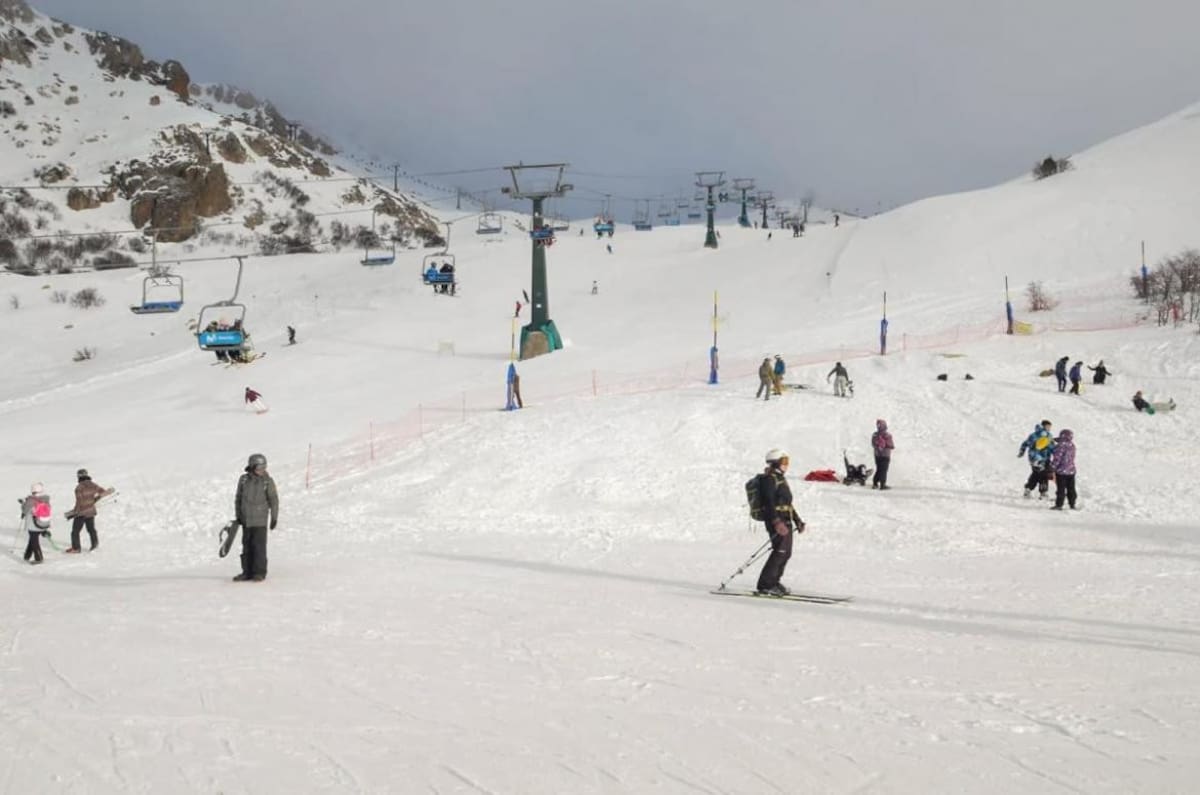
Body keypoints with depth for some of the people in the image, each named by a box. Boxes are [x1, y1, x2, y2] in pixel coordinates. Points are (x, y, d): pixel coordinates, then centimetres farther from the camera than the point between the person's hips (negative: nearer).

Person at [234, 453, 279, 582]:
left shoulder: (267, 481, -6)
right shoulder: (244, 480, 1)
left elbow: (274, 500, 0)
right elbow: (238, 498, 11)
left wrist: (274, 517, -1)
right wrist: (238, 515, 12)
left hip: (260, 519, -3)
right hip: (246, 519, 3)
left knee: (259, 546, -3)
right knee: (247, 546, 8)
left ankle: (260, 572, 4)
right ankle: (247, 572, 16)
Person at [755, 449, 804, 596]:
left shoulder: (780, 479, 22)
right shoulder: (769, 479, -9)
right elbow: (768, 502, -19)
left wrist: (797, 520, 27)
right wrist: (777, 522, -29)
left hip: (785, 520, 10)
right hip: (776, 520, -10)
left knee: (786, 553, 9)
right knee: (780, 551, -16)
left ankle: (773, 582, 19)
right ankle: (765, 585, -13)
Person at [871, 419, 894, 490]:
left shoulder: (874, 435, -1)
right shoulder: (887, 436, -17)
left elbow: (873, 445, 9)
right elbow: (892, 446, -11)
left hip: (877, 454, 5)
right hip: (885, 455, -5)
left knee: (879, 469, 17)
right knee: (884, 470, 0)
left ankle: (875, 483, 18)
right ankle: (882, 485, 0)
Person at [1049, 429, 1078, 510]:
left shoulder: (1060, 446, -17)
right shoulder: (1072, 446, 4)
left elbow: (1056, 458, -18)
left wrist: (1052, 468, -10)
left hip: (1061, 471, -6)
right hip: (1071, 471, 6)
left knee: (1060, 489, 0)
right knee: (1071, 489, 11)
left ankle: (1059, 505, 2)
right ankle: (1072, 504, 15)